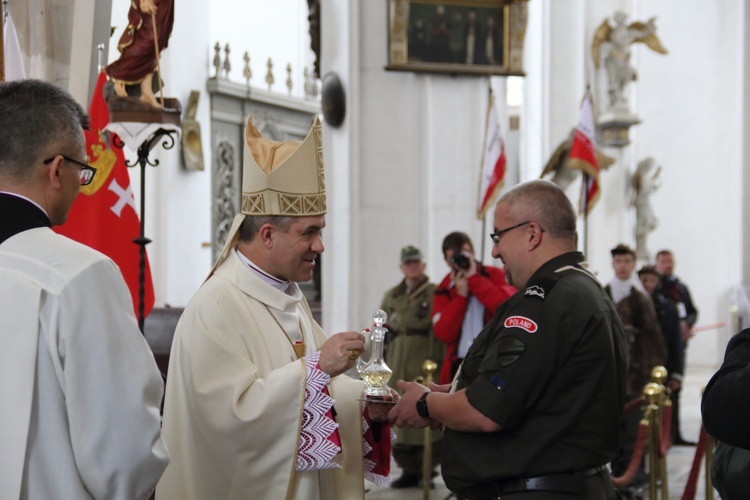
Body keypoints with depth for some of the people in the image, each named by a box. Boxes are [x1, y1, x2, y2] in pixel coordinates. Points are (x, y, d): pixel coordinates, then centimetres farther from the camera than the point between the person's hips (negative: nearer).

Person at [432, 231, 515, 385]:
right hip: (458, 365, 3)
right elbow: (443, 334, -1)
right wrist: (461, 295, -7)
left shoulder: (495, 275, 4)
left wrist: (474, 278, -13)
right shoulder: (444, 290, 10)